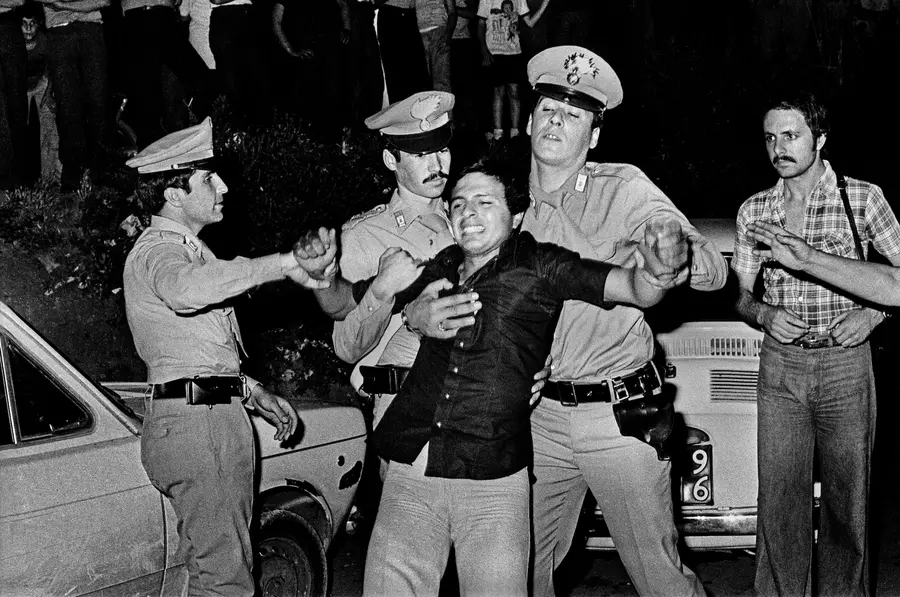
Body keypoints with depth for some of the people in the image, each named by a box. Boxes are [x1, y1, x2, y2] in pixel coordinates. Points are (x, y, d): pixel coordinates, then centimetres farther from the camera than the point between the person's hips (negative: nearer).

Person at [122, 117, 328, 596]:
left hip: (212, 410, 11)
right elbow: (184, 290, -39)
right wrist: (281, 264, -34)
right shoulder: (158, 249, -12)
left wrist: (253, 393, 22)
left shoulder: (182, 246, 23)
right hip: (197, 422, -11)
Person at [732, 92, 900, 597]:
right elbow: (740, 294, 11)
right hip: (780, 365, 2)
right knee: (779, 497, 3)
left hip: (845, 362, -2)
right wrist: (763, 313, -10)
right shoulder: (754, 210, 6)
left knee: (847, 498, 6)